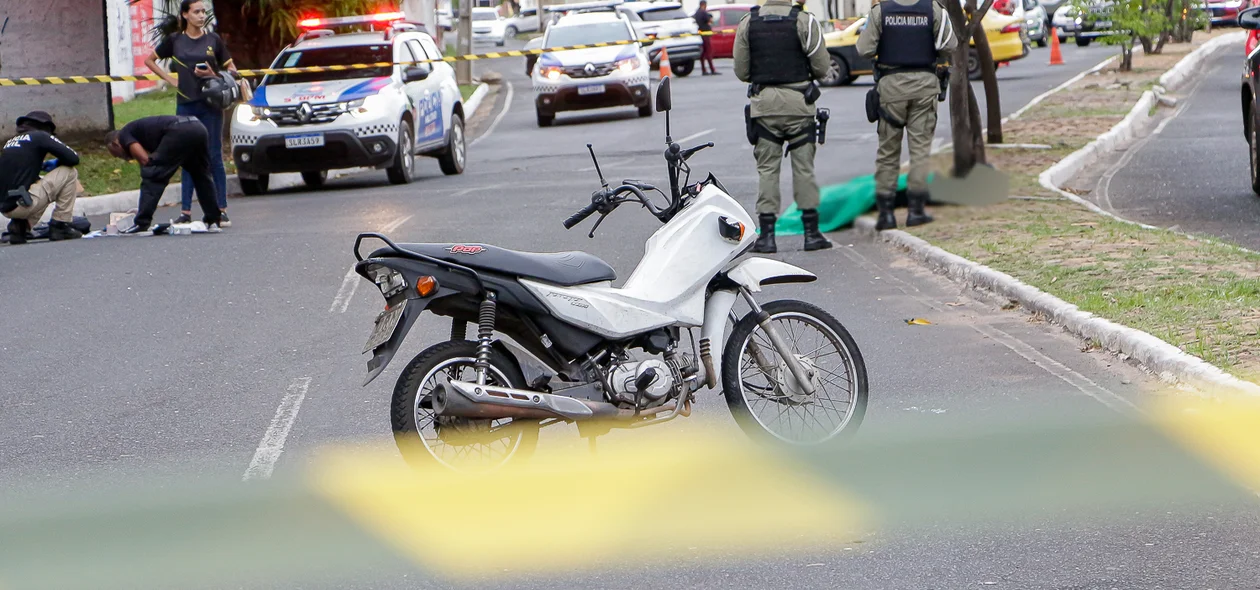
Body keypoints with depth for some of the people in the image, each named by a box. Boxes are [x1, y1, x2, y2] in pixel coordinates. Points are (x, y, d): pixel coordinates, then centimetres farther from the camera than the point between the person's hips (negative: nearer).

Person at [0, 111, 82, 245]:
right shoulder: (40, 136, 2)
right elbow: (73, 158, -2)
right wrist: (56, 164, 17)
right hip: (21, 204, -7)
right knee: (69, 173, 8)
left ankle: (19, 225, 13)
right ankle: (60, 226, 7)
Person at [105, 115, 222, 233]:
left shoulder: (124, 135, 15)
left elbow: (145, 160, 0)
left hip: (178, 131, -8)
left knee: (151, 176, 1)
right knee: (201, 176, 26)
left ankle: (142, 223, -3)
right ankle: (213, 221, 30)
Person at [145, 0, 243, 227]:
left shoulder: (213, 40, 4)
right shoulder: (174, 40, 5)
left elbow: (231, 69, 9)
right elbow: (149, 60, 16)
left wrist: (215, 76, -10)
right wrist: (170, 80, 5)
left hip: (211, 104, -1)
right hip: (185, 104, 1)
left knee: (214, 157, -1)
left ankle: (222, 210, 1)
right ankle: (185, 211, 5)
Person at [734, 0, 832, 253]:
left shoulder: (748, 23, 2)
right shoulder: (805, 21, -5)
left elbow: (741, 71, 5)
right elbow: (822, 67, -4)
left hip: (763, 102, 1)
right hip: (798, 102, -1)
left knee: (767, 168, 5)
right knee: (804, 166, 5)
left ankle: (767, 234, 1)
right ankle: (811, 232, 6)